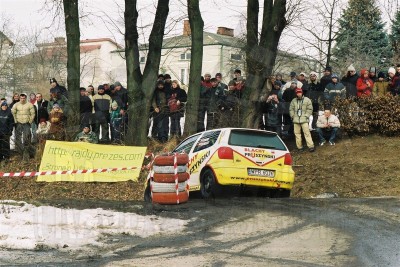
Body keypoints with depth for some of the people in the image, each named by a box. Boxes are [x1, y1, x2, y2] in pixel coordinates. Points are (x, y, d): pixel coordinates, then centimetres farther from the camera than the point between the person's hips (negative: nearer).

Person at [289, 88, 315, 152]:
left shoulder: (307, 100, 1)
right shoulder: (293, 101, 9)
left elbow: (309, 109, 0)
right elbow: (291, 109, 14)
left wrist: (306, 116, -7)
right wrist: (292, 116, 4)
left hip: (304, 120, -4)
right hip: (296, 120, 4)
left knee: (307, 132, -11)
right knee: (297, 133, 5)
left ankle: (311, 146, -13)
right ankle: (299, 147, 12)